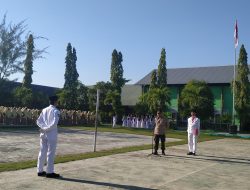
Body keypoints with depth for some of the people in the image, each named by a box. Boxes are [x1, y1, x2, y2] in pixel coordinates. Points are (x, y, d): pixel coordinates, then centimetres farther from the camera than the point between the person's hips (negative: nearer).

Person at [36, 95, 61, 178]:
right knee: (51, 153, 0)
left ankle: (40, 170, 19)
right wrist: (47, 129, -11)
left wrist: (43, 127, -4)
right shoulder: (56, 111, -9)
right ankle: (50, 172, 5)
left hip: (43, 134, 6)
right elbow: (54, 123, -20)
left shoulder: (44, 110, 10)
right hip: (51, 135, -6)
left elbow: (38, 121, 6)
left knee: (42, 152, 12)